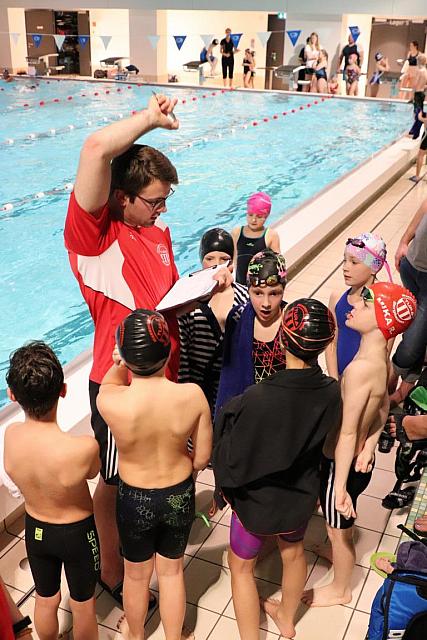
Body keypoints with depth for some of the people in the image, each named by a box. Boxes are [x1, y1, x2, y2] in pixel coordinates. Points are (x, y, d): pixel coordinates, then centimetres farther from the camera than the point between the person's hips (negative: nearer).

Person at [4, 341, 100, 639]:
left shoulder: (10, 436, -25)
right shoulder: (84, 447, -37)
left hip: (35, 528, 4)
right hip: (77, 532, -3)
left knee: (46, 600, 29)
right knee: (83, 604, 24)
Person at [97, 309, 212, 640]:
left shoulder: (111, 401, -30)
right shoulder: (193, 395, -26)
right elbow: (202, 458, -10)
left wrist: (121, 362, -16)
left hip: (134, 499, -1)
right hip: (180, 496, 1)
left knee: (137, 574, 28)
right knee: (172, 570, 28)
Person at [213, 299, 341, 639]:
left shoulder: (256, 400, -36)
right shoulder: (333, 393, -23)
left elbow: (232, 460, -23)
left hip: (257, 501, -4)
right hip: (301, 499, 5)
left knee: (241, 567, 21)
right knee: (293, 553, 32)